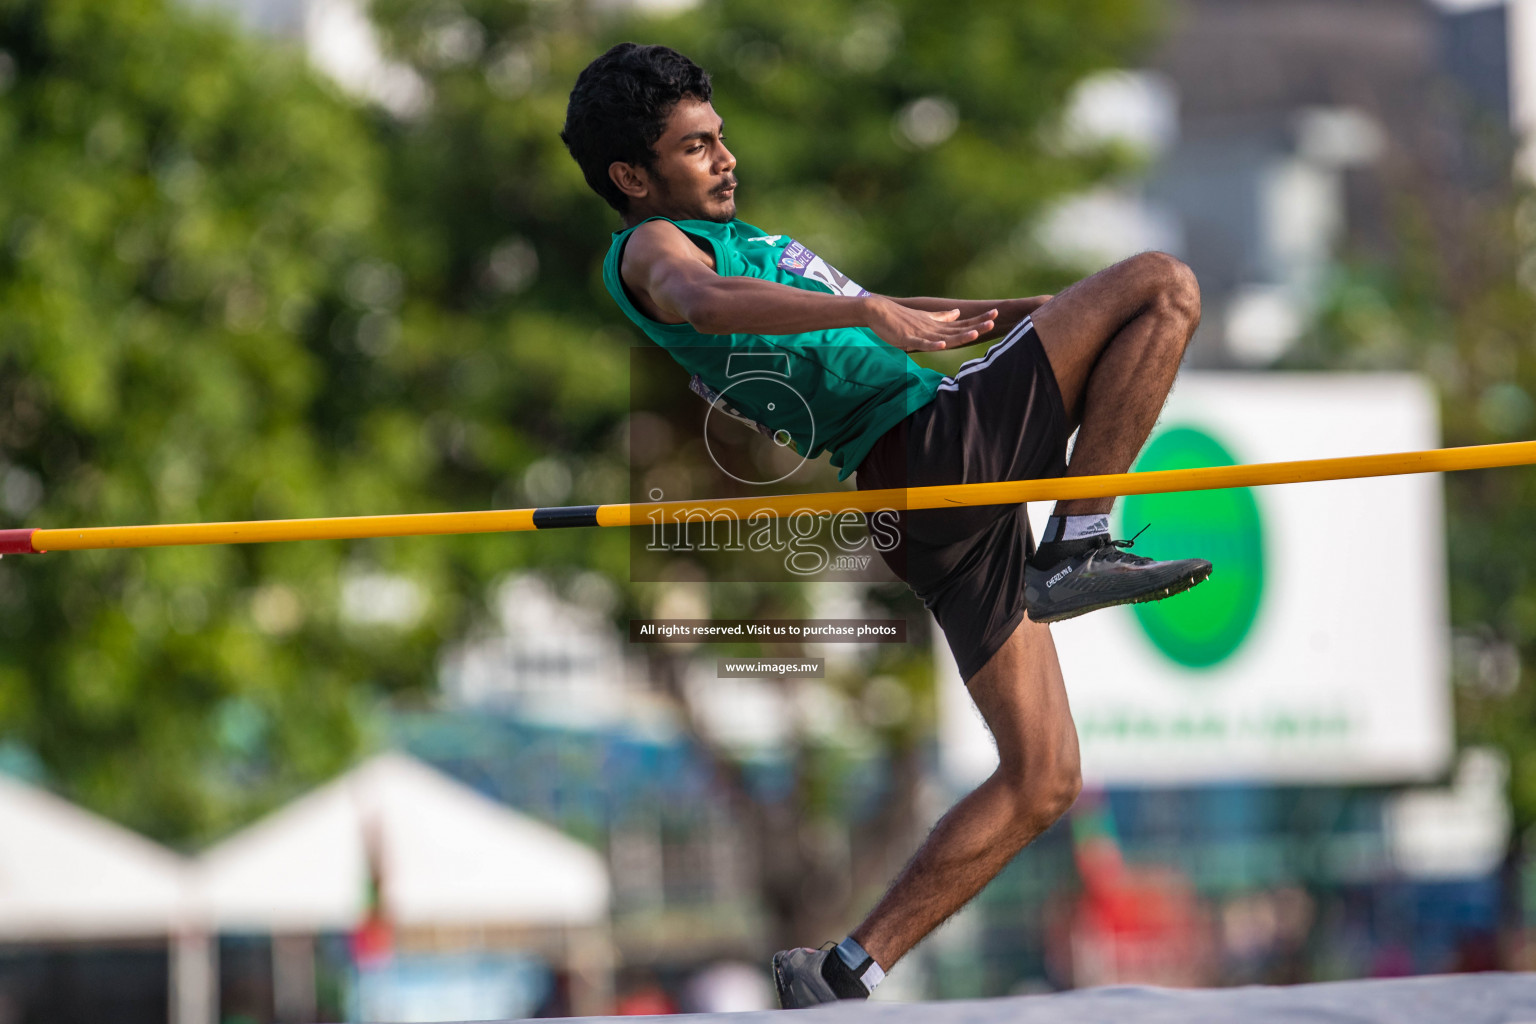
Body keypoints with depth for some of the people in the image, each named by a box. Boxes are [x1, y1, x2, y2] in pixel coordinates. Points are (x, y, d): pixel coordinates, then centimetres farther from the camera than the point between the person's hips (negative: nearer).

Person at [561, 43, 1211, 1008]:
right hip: (930, 443, -9)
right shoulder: (650, 248, -1)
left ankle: (847, 972, 6)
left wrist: (1034, 311, 30)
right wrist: (872, 313, -39)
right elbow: (703, 300, -26)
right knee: (1163, 284, -12)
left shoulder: (731, 239, 29)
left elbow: (849, 319, 39)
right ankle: (1077, 548, -20)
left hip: (949, 511, 9)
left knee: (1041, 781, 9)